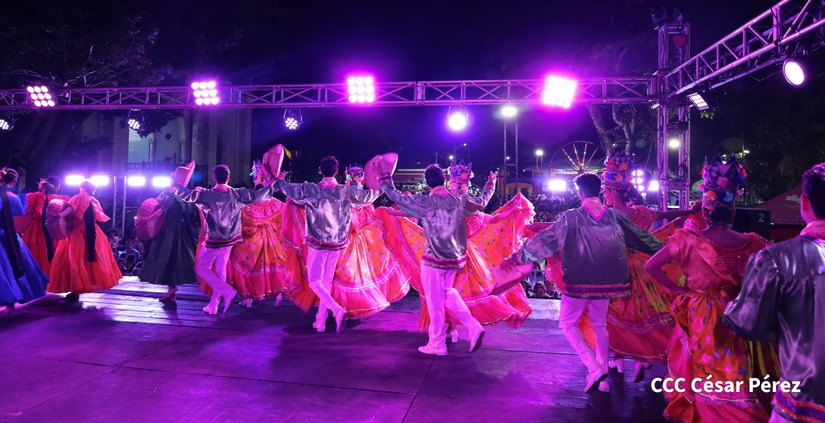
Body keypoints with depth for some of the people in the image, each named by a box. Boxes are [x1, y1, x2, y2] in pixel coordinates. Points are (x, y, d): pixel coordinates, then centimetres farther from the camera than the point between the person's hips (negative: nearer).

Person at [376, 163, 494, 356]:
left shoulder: (425, 202, -14)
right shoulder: (460, 200, -1)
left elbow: (395, 195, -9)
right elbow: (482, 202, 18)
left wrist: (384, 174, 5)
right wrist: (491, 183, 36)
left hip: (434, 260, -5)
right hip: (455, 257, 5)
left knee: (435, 302, 6)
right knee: (449, 293, 24)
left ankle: (437, 344, 17)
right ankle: (473, 326, 14)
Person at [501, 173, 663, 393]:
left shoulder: (571, 217, -9)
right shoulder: (614, 215, 2)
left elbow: (546, 238, -9)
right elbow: (640, 236, 13)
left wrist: (516, 257, -5)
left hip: (579, 280, -4)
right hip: (605, 280, 5)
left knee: (568, 323, 10)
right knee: (600, 325, 20)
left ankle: (594, 368, -5)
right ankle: (603, 375, 24)